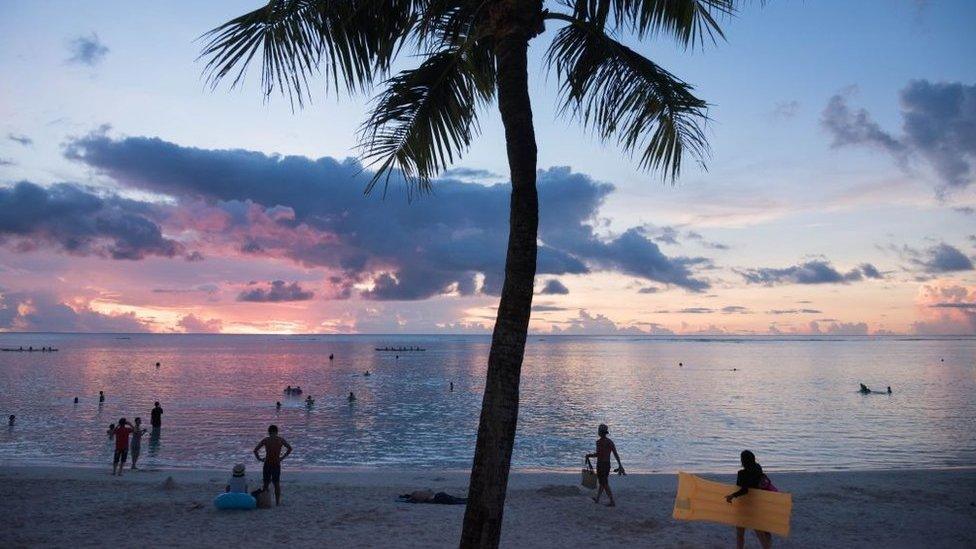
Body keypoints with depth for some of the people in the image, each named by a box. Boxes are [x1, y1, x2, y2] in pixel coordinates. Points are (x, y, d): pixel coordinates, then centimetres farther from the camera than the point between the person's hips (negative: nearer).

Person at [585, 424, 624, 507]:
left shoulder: (599, 441, -15)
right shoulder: (610, 442, 4)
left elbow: (597, 454, -22)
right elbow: (616, 454, 2)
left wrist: (588, 455, -5)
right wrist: (620, 465, 7)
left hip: (600, 465, -7)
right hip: (608, 464, 7)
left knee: (605, 484, -1)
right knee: (603, 482, 20)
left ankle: (612, 502, -6)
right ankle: (597, 499, 33)